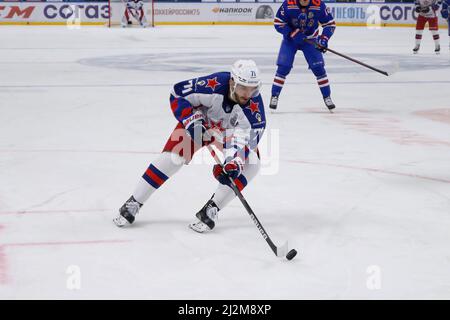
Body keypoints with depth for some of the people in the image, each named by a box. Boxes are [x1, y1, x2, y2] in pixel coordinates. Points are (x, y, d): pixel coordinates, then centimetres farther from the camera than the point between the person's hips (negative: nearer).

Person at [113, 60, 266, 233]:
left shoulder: (254, 105, -33)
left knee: (251, 163, -20)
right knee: (173, 155, -17)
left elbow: (246, 137, -33)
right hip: (200, 120, -2)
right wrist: (192, 120, -30)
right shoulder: (214, 84, -36)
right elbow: (177, 94, -23)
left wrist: (234, 161, -49)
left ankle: (211, 210, -15)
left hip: (230, 130, 2)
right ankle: (133, 203, -4)